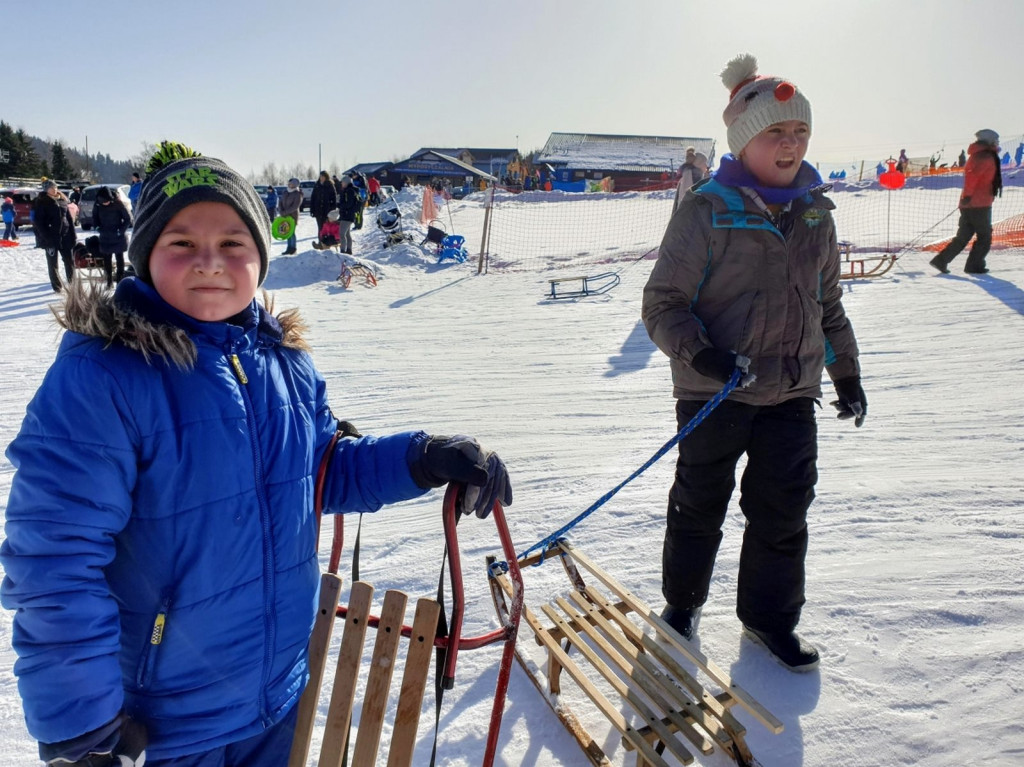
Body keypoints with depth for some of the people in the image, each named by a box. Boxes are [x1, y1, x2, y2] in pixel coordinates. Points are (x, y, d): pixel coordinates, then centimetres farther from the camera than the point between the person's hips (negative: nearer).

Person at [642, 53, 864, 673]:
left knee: (785, 509, 10)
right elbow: (663, 303, -11)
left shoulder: (814, 210, 6)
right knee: (700, 505, 10)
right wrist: (700, 354, -27)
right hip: (714, 391, -4)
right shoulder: (707, 210, -12)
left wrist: (848, 372, 19)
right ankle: (682, 605, 34)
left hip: (793, 391, 5)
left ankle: (770, 616, 31)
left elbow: (828, 302, 17)